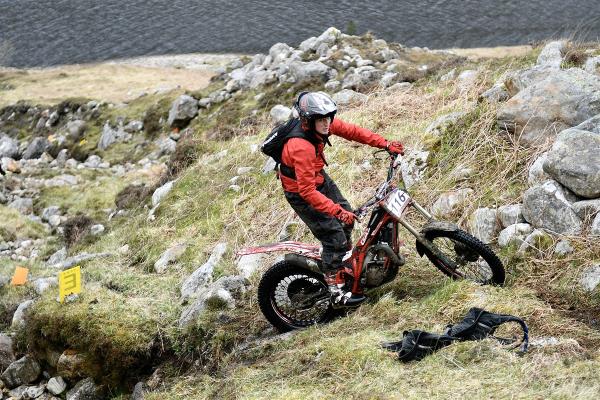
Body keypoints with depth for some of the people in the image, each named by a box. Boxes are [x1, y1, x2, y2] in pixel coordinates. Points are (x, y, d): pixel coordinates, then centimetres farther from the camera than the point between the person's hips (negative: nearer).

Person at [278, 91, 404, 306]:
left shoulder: (322, 124, -15)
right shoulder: (301, 147, -38)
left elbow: (352, 131, -3)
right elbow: (308, 191, -37)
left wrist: (386, 144, -7)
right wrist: (336, 210, -39)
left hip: (320, 178, 9)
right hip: (301, 193, -9)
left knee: (347, 218, 21)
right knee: (334, 236, -8)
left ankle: (346, 260, 46)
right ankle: (337, 292, 3)